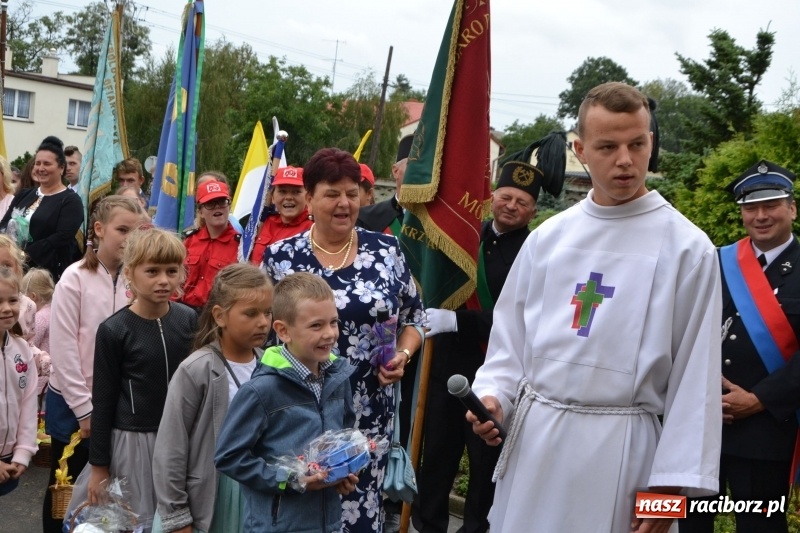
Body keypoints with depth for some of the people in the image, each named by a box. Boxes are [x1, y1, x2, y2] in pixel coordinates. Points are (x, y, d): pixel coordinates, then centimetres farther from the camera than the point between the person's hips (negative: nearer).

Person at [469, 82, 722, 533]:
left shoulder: (687, 247, -7)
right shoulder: (548, 237, 4)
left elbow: (696, 376, -7)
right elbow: (511, 337, 11)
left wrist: (673, 482, -8)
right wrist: (493, 396, -6)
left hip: (619, 446, -3)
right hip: (531, 436, 4)